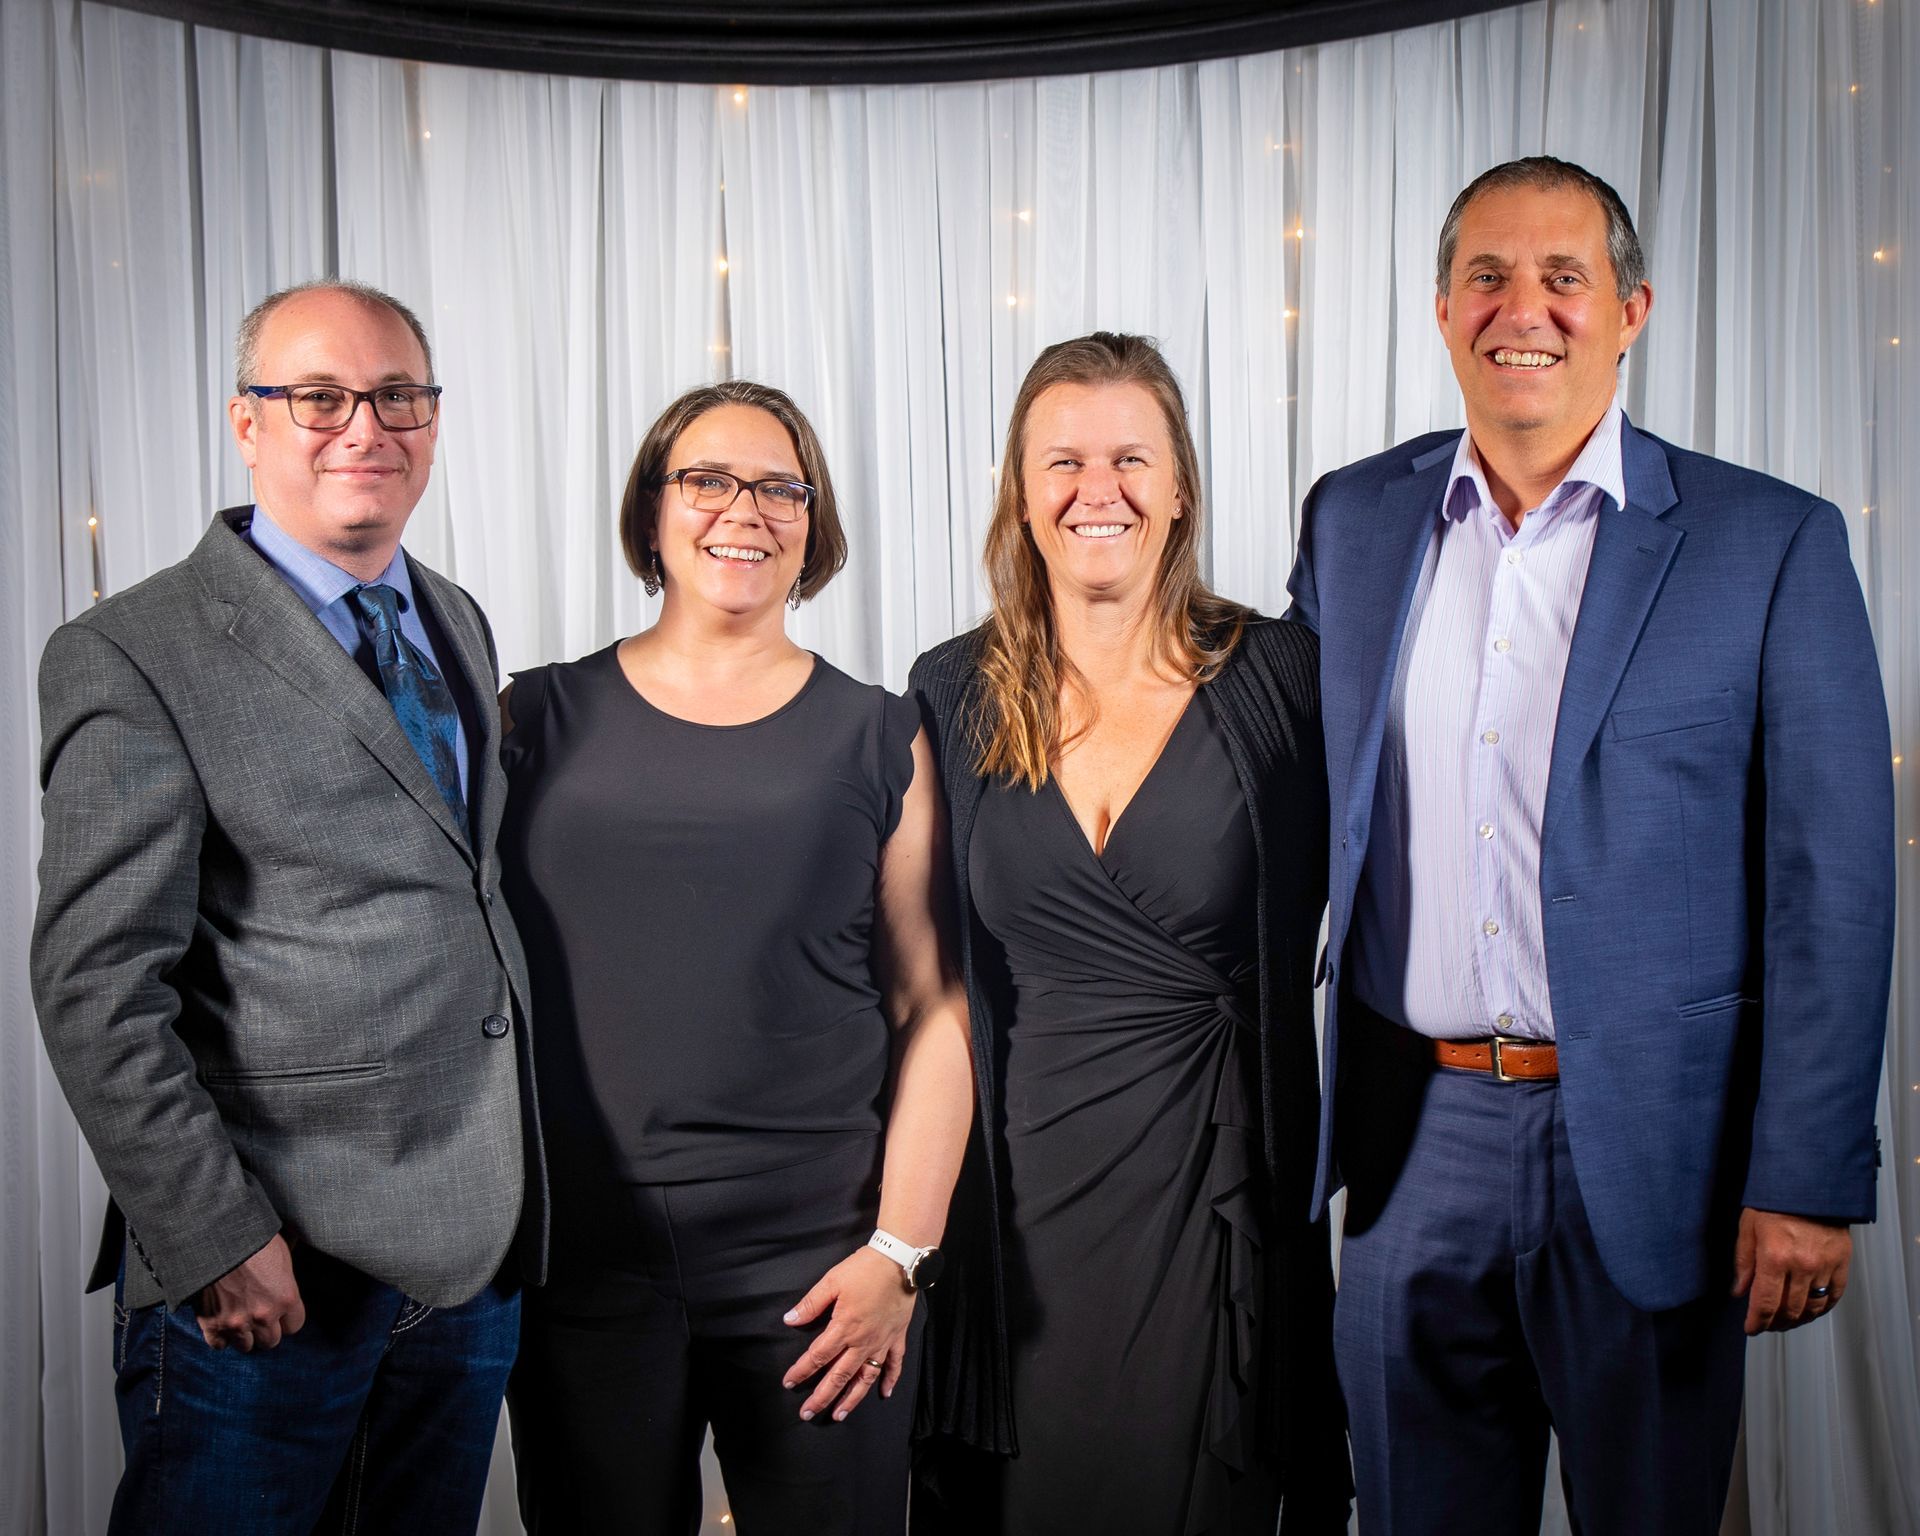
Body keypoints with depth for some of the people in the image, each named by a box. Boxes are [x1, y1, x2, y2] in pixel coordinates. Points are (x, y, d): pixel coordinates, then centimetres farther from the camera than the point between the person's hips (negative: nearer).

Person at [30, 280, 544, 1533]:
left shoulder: (459, 626, 12)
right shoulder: (137, 656, -10)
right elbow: (96, 986, -14)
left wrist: (519, 1194, 12)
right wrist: (217, 1239, -17)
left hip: (476, 1248, 6)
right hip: (266, 1277, -6)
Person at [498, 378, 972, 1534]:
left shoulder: (879, 740, 3)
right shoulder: (543, 721, 4)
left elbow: (933, 1007, 0)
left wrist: (901, 1250, -6)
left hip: (819, 1266, 0)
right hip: (580, 1264, 1)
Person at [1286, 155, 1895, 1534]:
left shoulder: (1773, 543, -5)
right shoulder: (1351, 520, 5)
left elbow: (1830, 888, -6)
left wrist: (1808, 1183, -9)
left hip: (1649, 1150, -2)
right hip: (1412, 1133, 3)